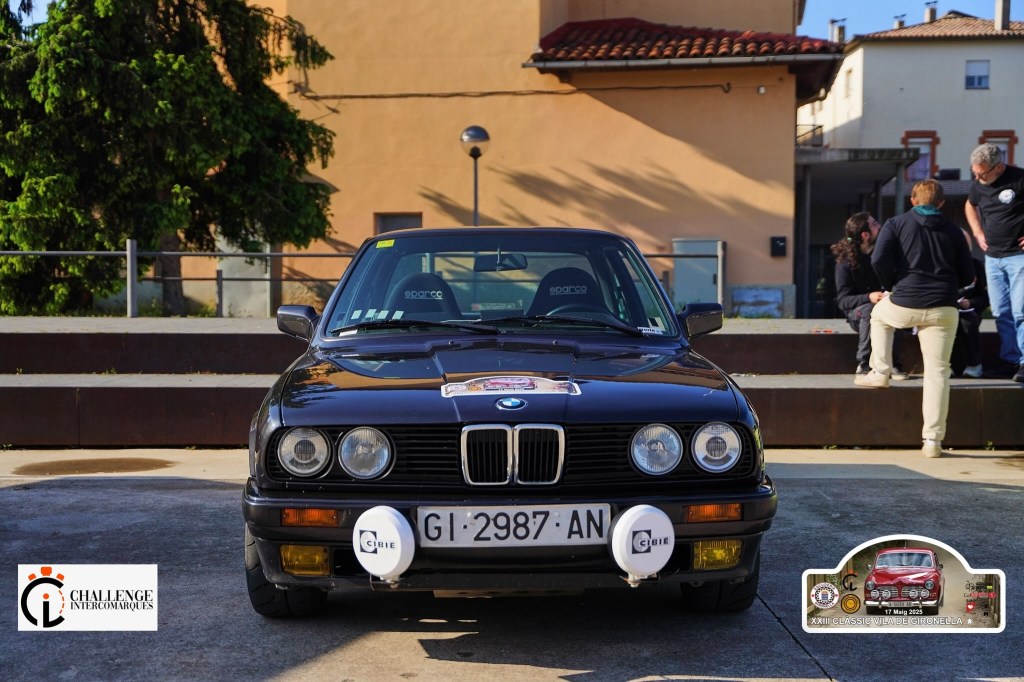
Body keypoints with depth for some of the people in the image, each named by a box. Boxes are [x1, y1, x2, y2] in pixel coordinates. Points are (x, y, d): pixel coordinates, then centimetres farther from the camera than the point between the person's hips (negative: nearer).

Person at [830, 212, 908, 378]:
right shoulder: (845, 261, -11)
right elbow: (842, 300, -16)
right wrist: (869, 297, -34)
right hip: (857, 312, -2)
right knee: (869, 309, -36)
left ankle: (893, 364, -25)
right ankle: (864, 364, -27)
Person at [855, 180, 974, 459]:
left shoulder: (896, 224, 4)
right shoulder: (953, 230, 11)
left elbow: (879, 259, -10)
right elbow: (967, 276, 10)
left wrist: (892, 285, 7)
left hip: (905, 305, -1)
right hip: (943, 310, 1)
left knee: (879, 313, 34)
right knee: (937, 372, 4)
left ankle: (880, 372, 27)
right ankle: (933, 440, 1)